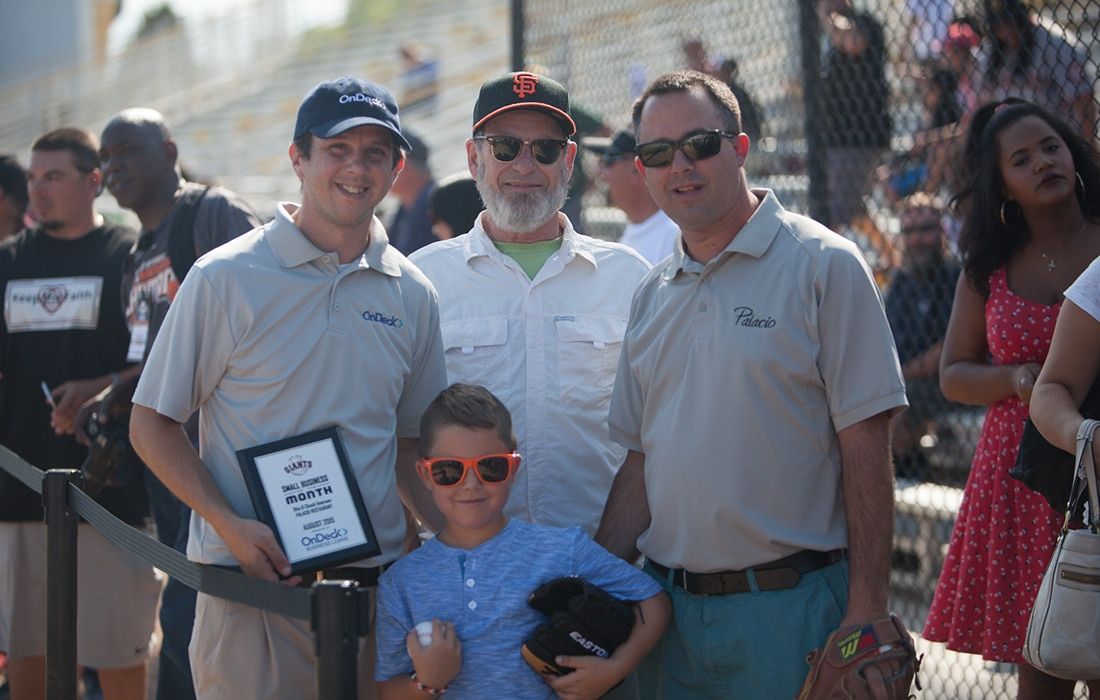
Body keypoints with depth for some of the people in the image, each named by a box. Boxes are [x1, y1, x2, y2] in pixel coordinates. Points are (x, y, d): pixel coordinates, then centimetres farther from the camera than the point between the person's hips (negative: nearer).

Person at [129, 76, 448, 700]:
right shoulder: (227, 278, -4)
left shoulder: (412, 294, 9)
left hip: (377, 580, 4)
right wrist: (231, 526, -15)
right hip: (254, 581, -4)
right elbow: (152, 425, -2)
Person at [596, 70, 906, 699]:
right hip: (668, 606, 6)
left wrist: (867, 617, -16)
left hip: (790, 607, -5)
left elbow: (866, 452, -10)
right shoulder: (653, 296, 13)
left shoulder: (823, 265, -6)